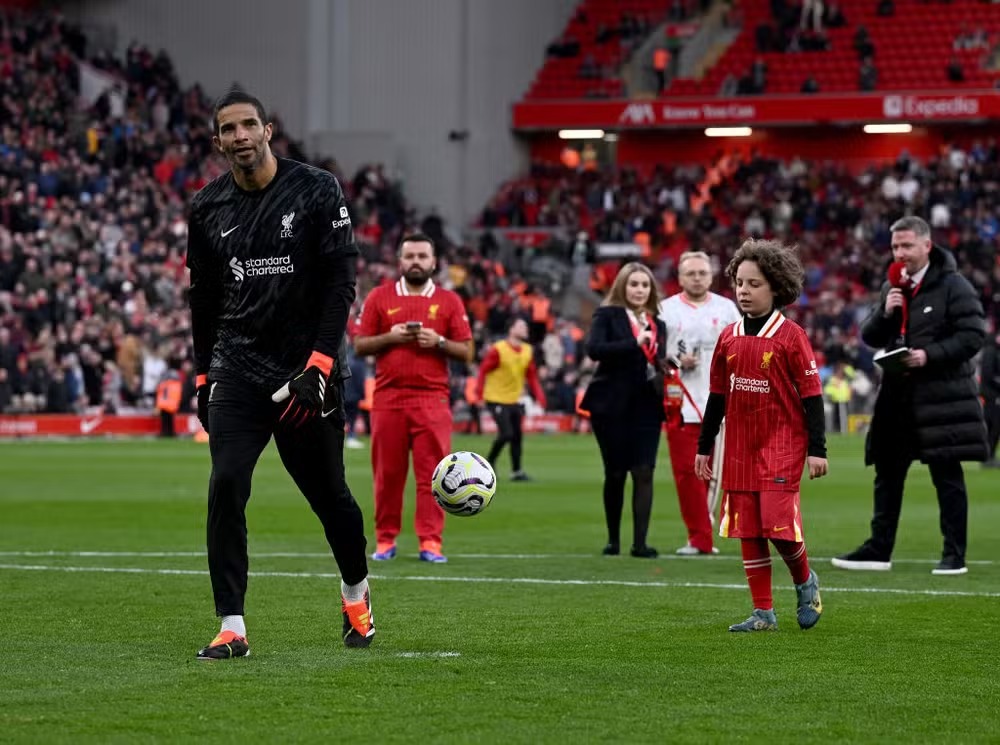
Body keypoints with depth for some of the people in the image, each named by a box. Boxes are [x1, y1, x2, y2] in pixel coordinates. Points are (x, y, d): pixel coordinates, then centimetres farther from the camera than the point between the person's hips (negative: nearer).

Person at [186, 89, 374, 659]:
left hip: (306, 370, -2)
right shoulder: (209, 208, 6)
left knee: (329, 493, 8)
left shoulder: (316, 191, -5)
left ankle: (357, 592, 36)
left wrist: (319, 364, -16)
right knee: (226, 487, -13)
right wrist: (203, 375, 14)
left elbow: (341, 282, -8)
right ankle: (232, 628, -10)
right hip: (237, 370, 2)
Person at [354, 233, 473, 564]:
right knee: (387, 473, 3)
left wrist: (439, 342, -10)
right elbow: (359, 345, 8)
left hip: (432, 399, 0)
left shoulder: (449, 301, 9)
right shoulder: (379, 297, 9)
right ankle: (385, 540, 10)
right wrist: (389, 337, -9)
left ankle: (430, 542, -6)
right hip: (388, 398, 1)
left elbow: (466, 351, 8)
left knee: (432, 472, -6)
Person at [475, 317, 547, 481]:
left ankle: (517, 472, 10)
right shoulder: (498, 350, -14)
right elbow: (483, 371, -12)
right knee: (506, 433, -14)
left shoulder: (528, 351, 5)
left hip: (514, 400, 6)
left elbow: (532, 375, 11)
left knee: (517, 435, 3)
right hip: (497, 399, -6)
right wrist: (479, 394, -18)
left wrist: (539, 396, 2)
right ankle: (490, 462, 8)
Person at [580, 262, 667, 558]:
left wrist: (666, 368, -3)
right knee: (615, 473, 4)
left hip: (646, 405, 3)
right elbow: (594, 349, -17)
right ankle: (613, 540, 18)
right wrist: (635, 343, -23)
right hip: (612, 405, -3)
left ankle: (640, 542, -9)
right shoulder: (607, 315, -1)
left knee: (644, 472, -7)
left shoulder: (658, 325, 14)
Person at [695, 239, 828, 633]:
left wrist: (817, 449, -9)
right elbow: (717, 394, 15)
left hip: (783, 444, -5)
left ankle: (805, 582, 15)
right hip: (740, 448, 5)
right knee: (747, 529, 3)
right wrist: (704, 447, 15)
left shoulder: (790, 335, -6)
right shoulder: (729, 337, 8)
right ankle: (763, 612, 10)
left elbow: (811, 393, -5)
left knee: (778, 521, -14)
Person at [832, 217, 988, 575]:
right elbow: (869, 337, 14)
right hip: (898, 396, 7)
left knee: (947, 475, -2)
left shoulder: (953, 286, -6)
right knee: (887, 474, 10)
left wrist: (930, 355, -19)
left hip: (942, 397, -7)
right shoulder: (892, 288, 13)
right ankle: (879, 549, 18)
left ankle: (955, 555, 2)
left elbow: (973, 334, -12)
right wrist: (885, 313, -6)